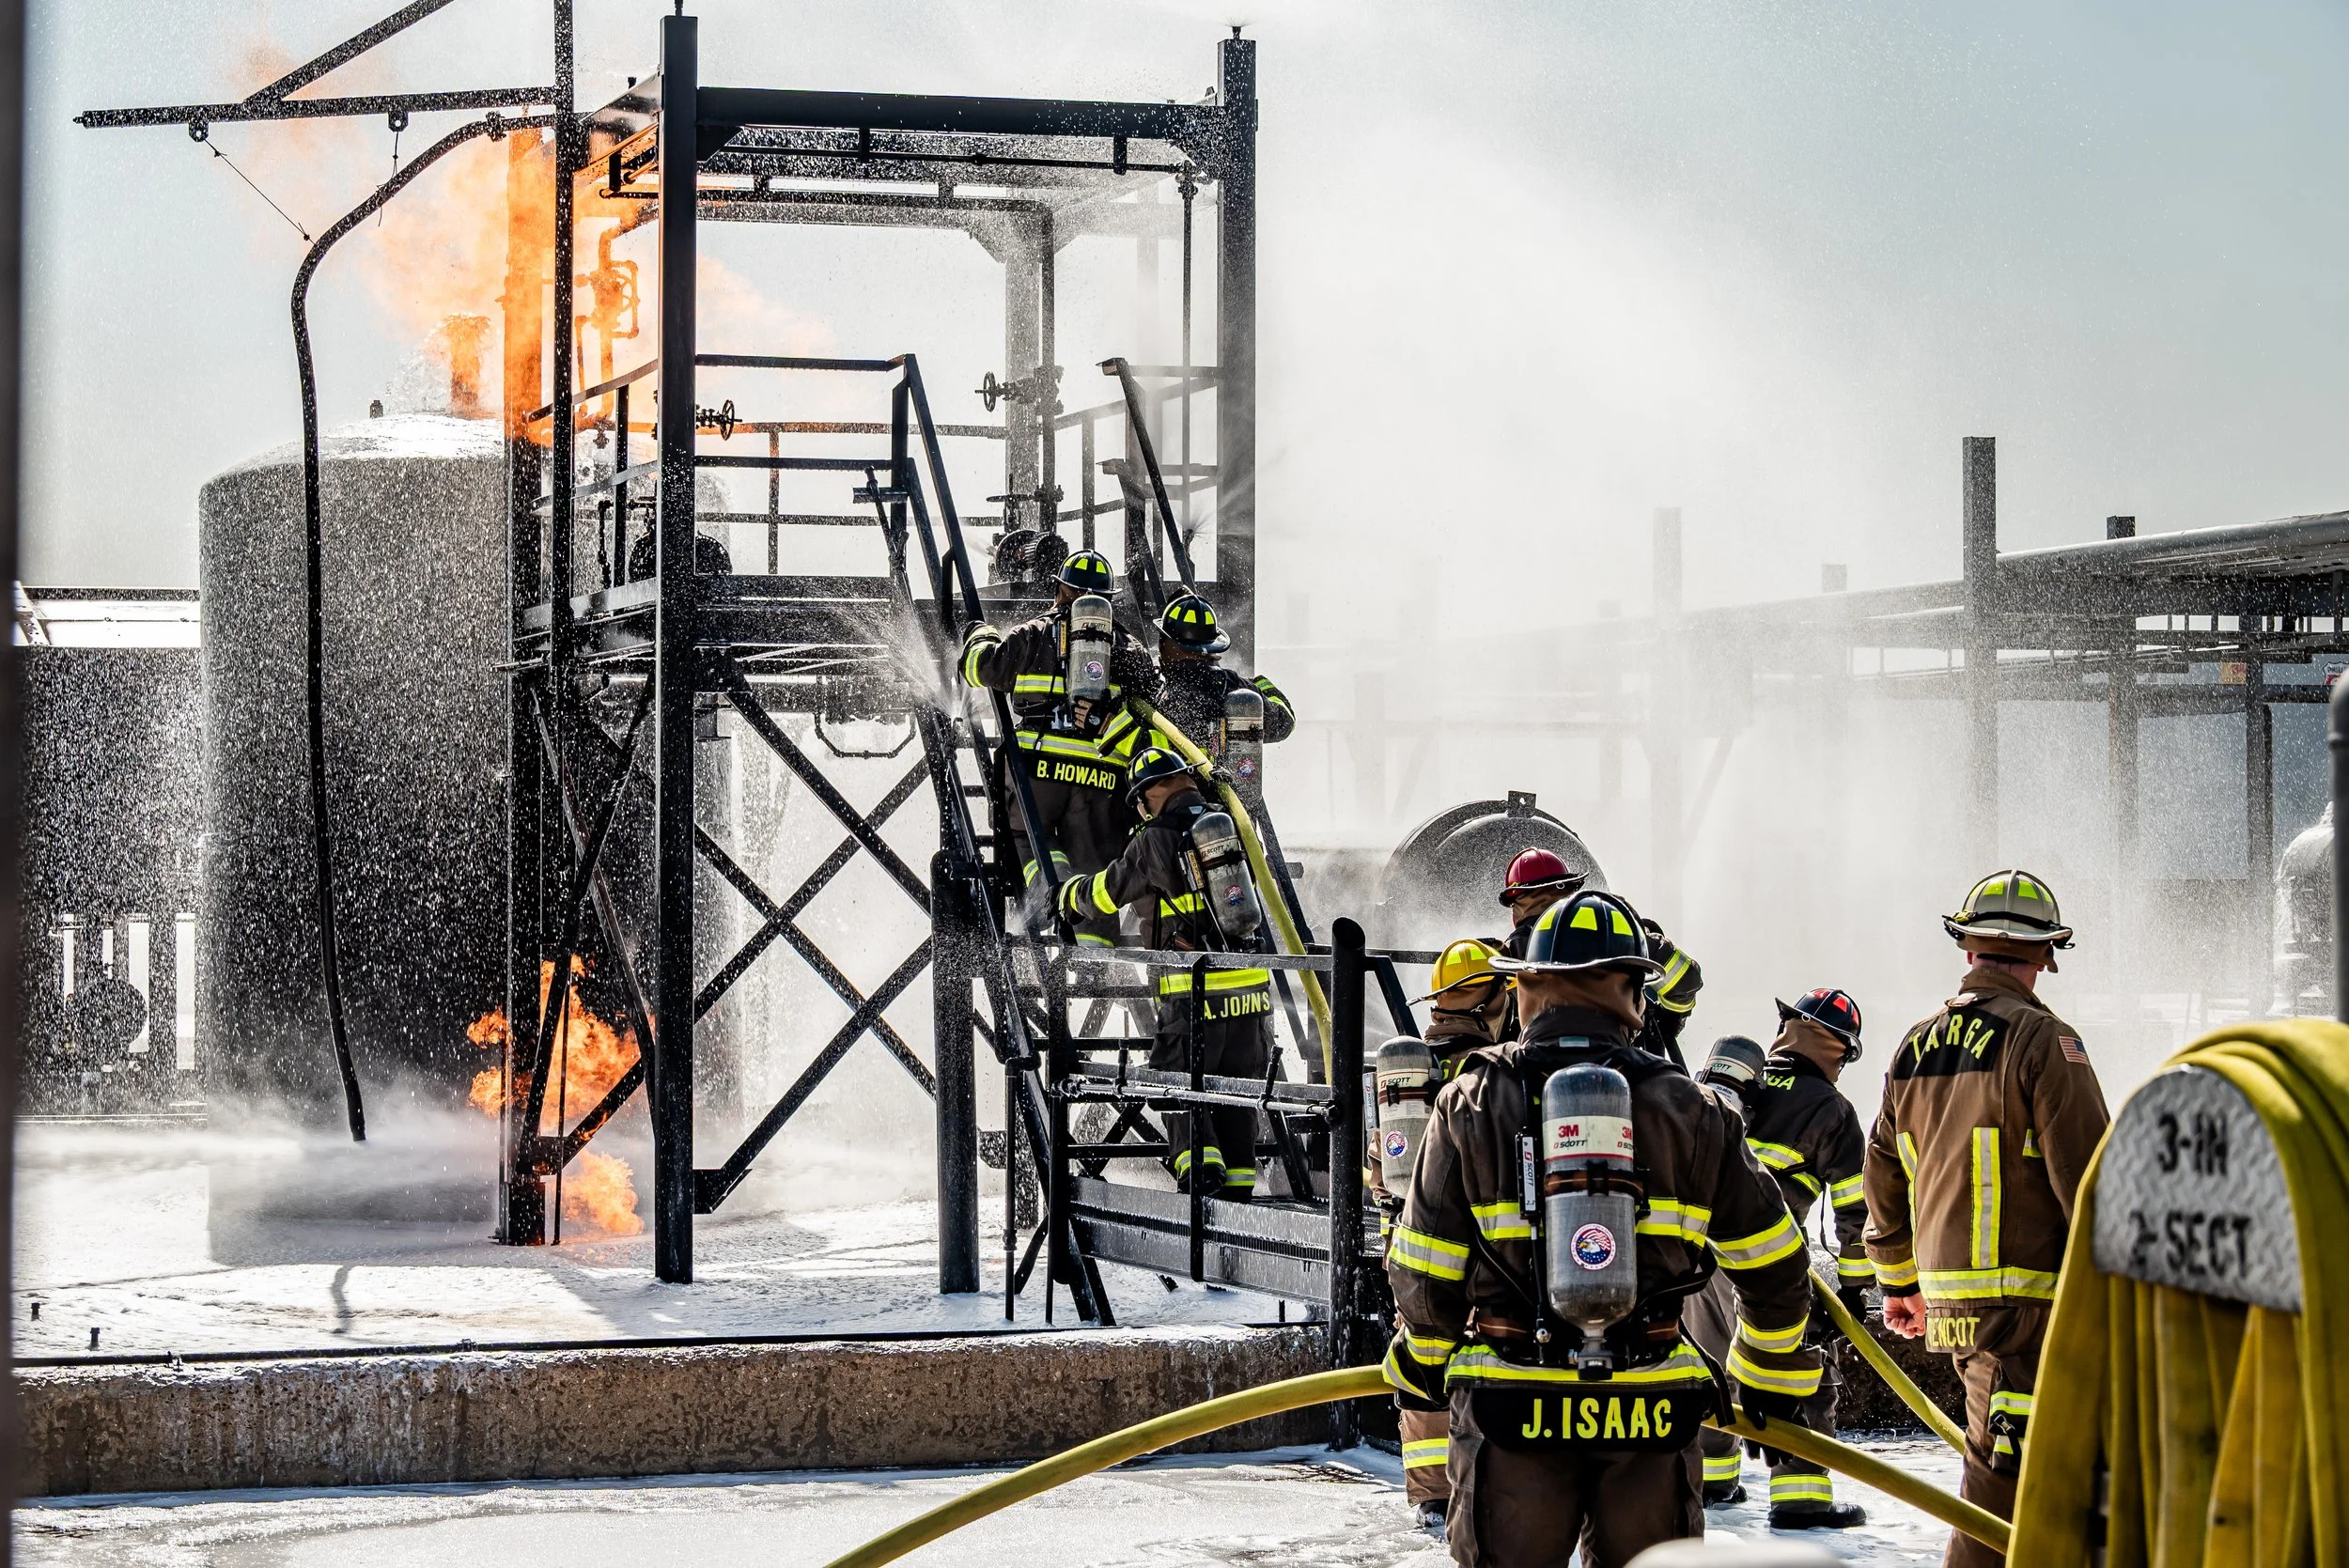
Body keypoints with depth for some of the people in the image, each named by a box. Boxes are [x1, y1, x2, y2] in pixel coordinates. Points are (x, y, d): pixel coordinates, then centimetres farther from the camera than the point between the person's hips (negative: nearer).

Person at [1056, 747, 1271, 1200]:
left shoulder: (1157, 840, -8)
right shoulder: (1232, 827, 9)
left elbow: (1105, 892, 4)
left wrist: (1068, 895, 25)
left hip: (1196, 991, -6)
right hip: (1253, 984, 6)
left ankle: (1199, 1164, -12)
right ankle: (1238, 1184, 14)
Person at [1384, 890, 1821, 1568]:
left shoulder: (1471, 1104, -3)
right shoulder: (1689, 1109, 0)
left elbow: (1425, 1269, 0)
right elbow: (1771, 1260, 6)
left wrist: (1424, 1360, 20)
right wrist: (1770, 1373, 22)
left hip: (1510, 1406, -1)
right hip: (1650, 1411, 1)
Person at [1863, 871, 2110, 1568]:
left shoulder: (1915, 1050, 11)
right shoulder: (2043, 1041, -11)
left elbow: (1885, 1177, 20)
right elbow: (2087, 1178, -14)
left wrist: (1898, 1282, 32)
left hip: (1948, 1301, 8)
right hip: (2028, 1301, -7)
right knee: (2003, 1485, -8)